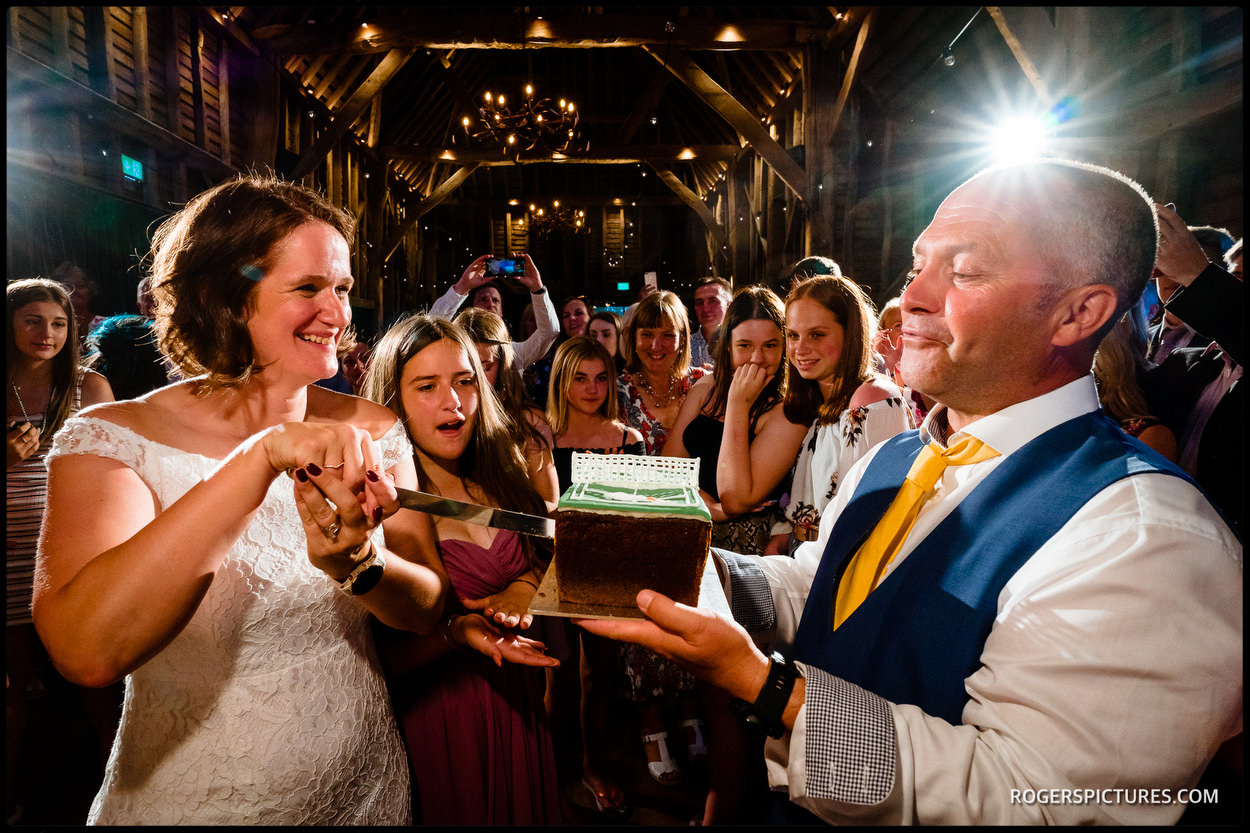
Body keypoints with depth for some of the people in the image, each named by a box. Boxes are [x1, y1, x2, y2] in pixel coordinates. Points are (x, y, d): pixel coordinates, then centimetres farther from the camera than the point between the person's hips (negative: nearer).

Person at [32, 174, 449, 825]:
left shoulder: (372, 434, -6)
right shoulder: (114, 440, -15)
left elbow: (428, 609, -9)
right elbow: (87, 652, -29)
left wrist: (359, 565, -30)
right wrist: (262, 457, -36)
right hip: (184, 803, -3)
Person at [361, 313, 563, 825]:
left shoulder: (504, 473, 0)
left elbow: (555, 556, 6)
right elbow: (373, 656, -15)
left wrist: (526, 586, -14)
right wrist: (454, 632, -30)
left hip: (519, 702, 5)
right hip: (438, 719, -5)